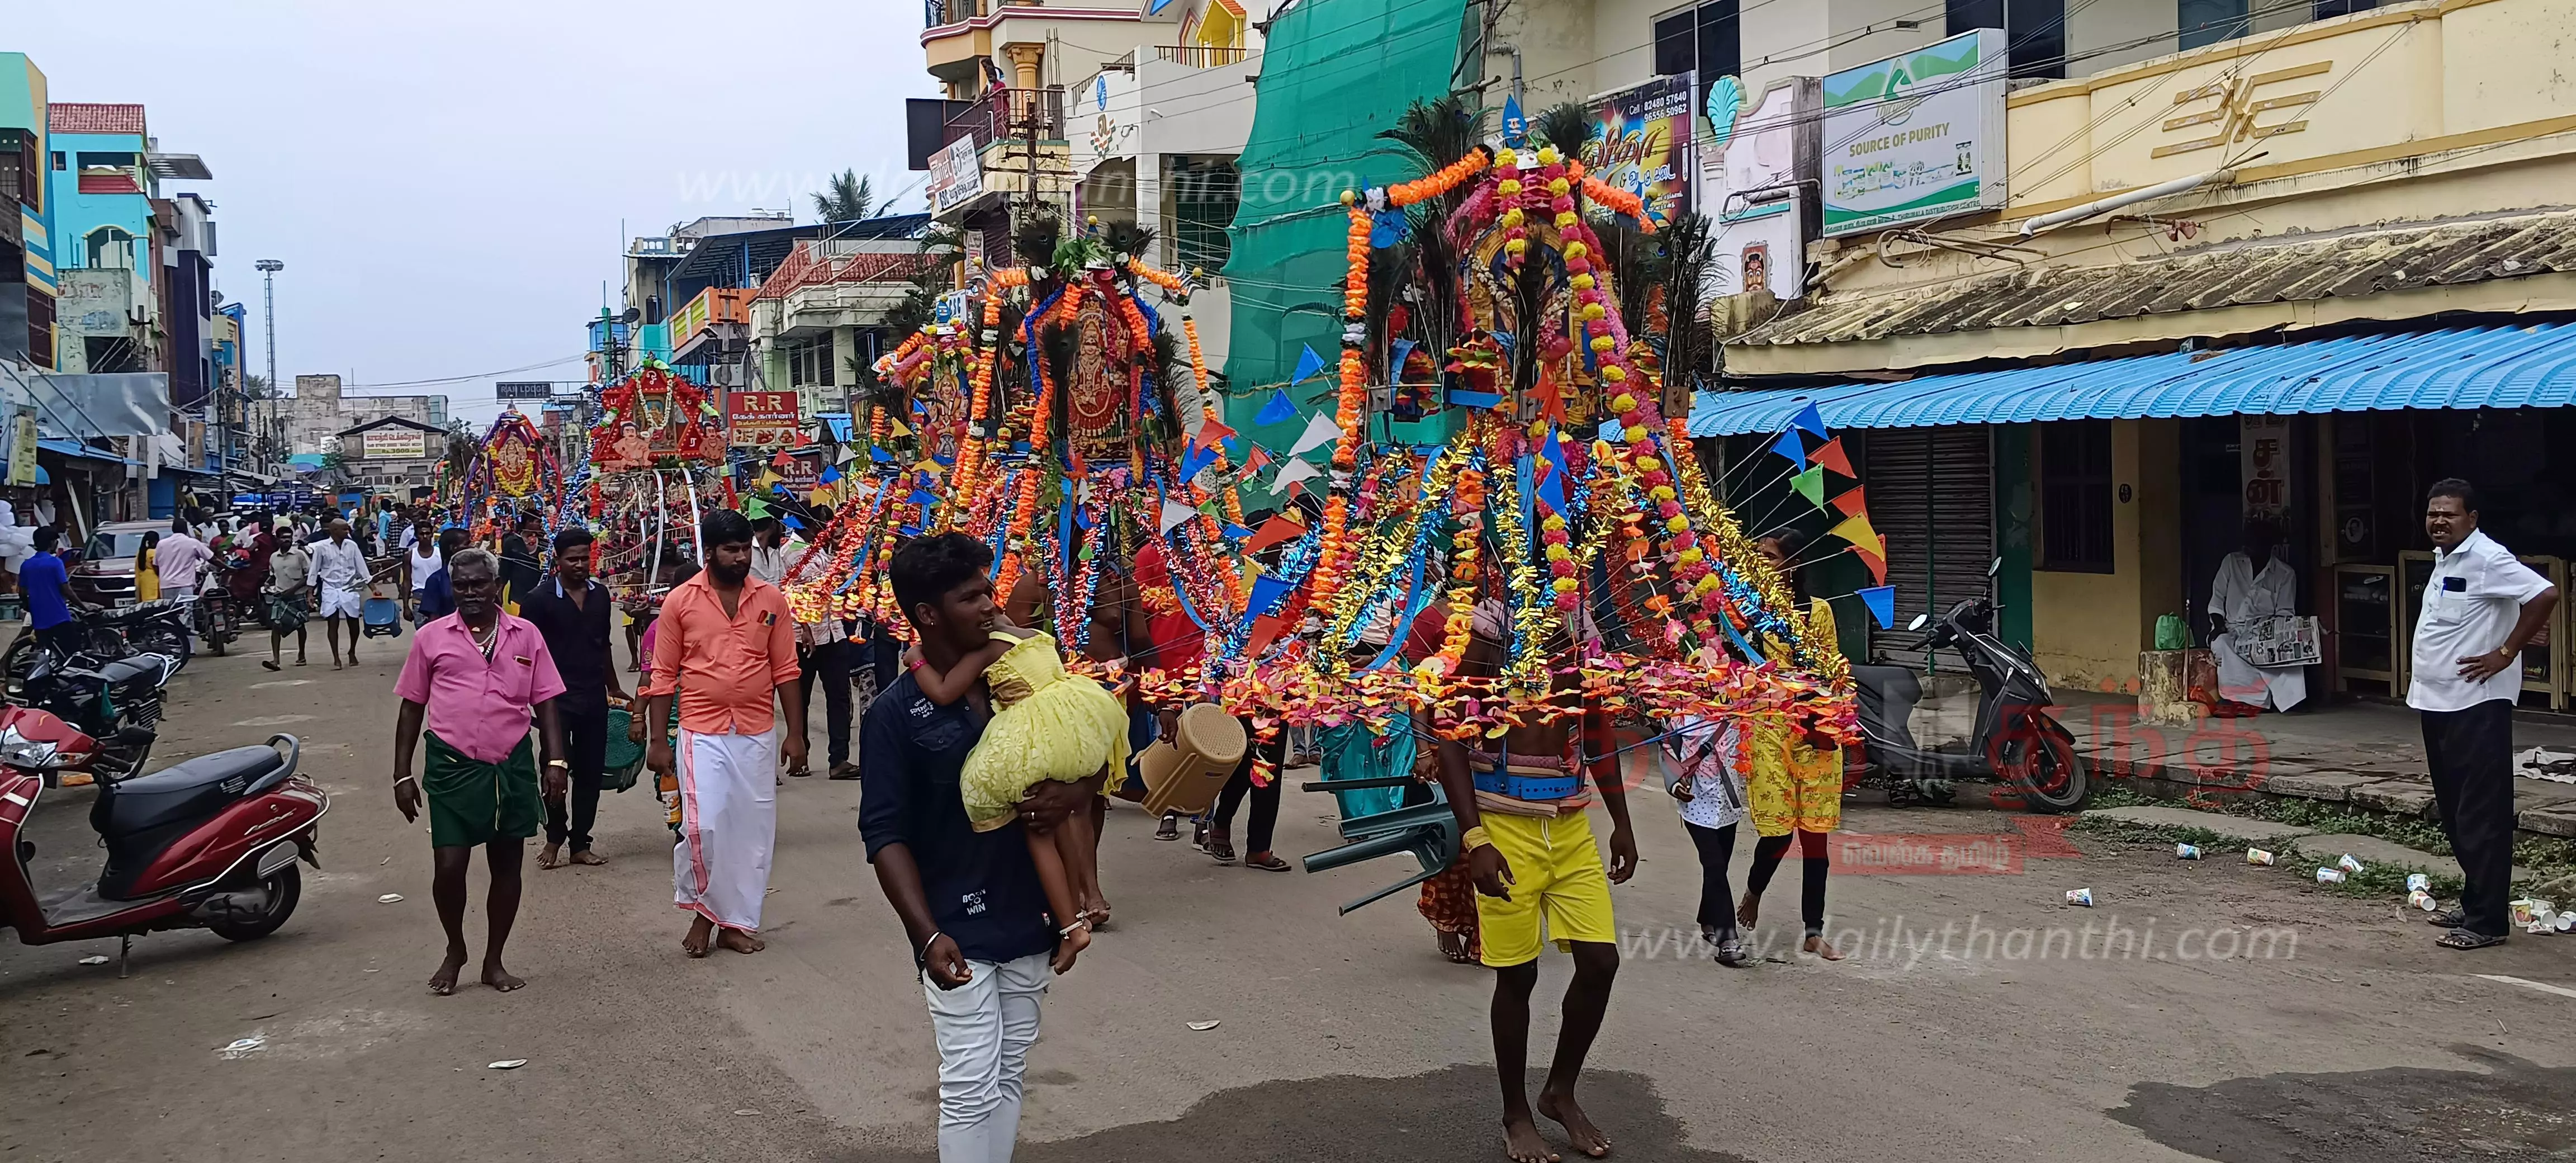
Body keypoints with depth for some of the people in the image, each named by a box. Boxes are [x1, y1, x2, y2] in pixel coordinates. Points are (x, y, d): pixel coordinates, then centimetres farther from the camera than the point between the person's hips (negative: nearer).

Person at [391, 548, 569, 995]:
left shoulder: (526, 636, 5)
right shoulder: (432, 637, 3)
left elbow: (545, 704, 6)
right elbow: (411, 709, 7)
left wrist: (555, 761, -4)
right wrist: (402, 774, 3)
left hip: (512, 766, 1)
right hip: (453, 766, -1)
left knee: (507, 865, 8)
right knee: (449, 865, -6)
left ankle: (494, 960, 22)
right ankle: (454, 949, 21)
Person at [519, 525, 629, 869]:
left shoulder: (600, 594, 8)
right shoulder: (540, 599, -7)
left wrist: (613, 687, 25)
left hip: (594, 699, 5)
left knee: (590, 774, 7)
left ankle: (580, 843, 16)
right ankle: (555, 838, 20)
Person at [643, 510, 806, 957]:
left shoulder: (771, 600, 2)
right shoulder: (680, 601, -3)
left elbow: (785, 670, 5)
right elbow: (664, 676, 1)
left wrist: (796, 733, 3)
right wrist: (658, 740, -2)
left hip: (757, 734, 2)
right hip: (701, 733, -2)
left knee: (752, 829, 6)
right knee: (703, 825, -11)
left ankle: (737, 922, 18)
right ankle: (703, 910, 12)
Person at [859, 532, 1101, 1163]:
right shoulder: (895, 713, -11)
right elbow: (885, 835, -13)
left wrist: (1077, 793, -13)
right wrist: (928, 935, -24)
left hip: (1027, 917, 5)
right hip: (958, 928, -5)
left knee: (1009, 1077, 14)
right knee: (972, 1086, -3)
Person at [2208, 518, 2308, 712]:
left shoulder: (2285, 574, 7)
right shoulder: (2231, 563, 10)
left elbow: (2285, 613, 5)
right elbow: (2217, 601, 8)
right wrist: (2219, 626, -9)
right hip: (2232, 630, 0)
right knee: (2221, 645, -36)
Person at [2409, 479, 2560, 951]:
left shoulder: (2487, 559, -15)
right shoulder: (2445, 559, 14)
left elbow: (2545, 595, -24)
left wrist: (2506, 653, -19)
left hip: (2476, 706, -10)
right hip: (2439, 703, 10)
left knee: (2480, 817, -7)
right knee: (2455, 813, 16)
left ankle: (2487, 921, -5)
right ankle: (2474, 904, 25)